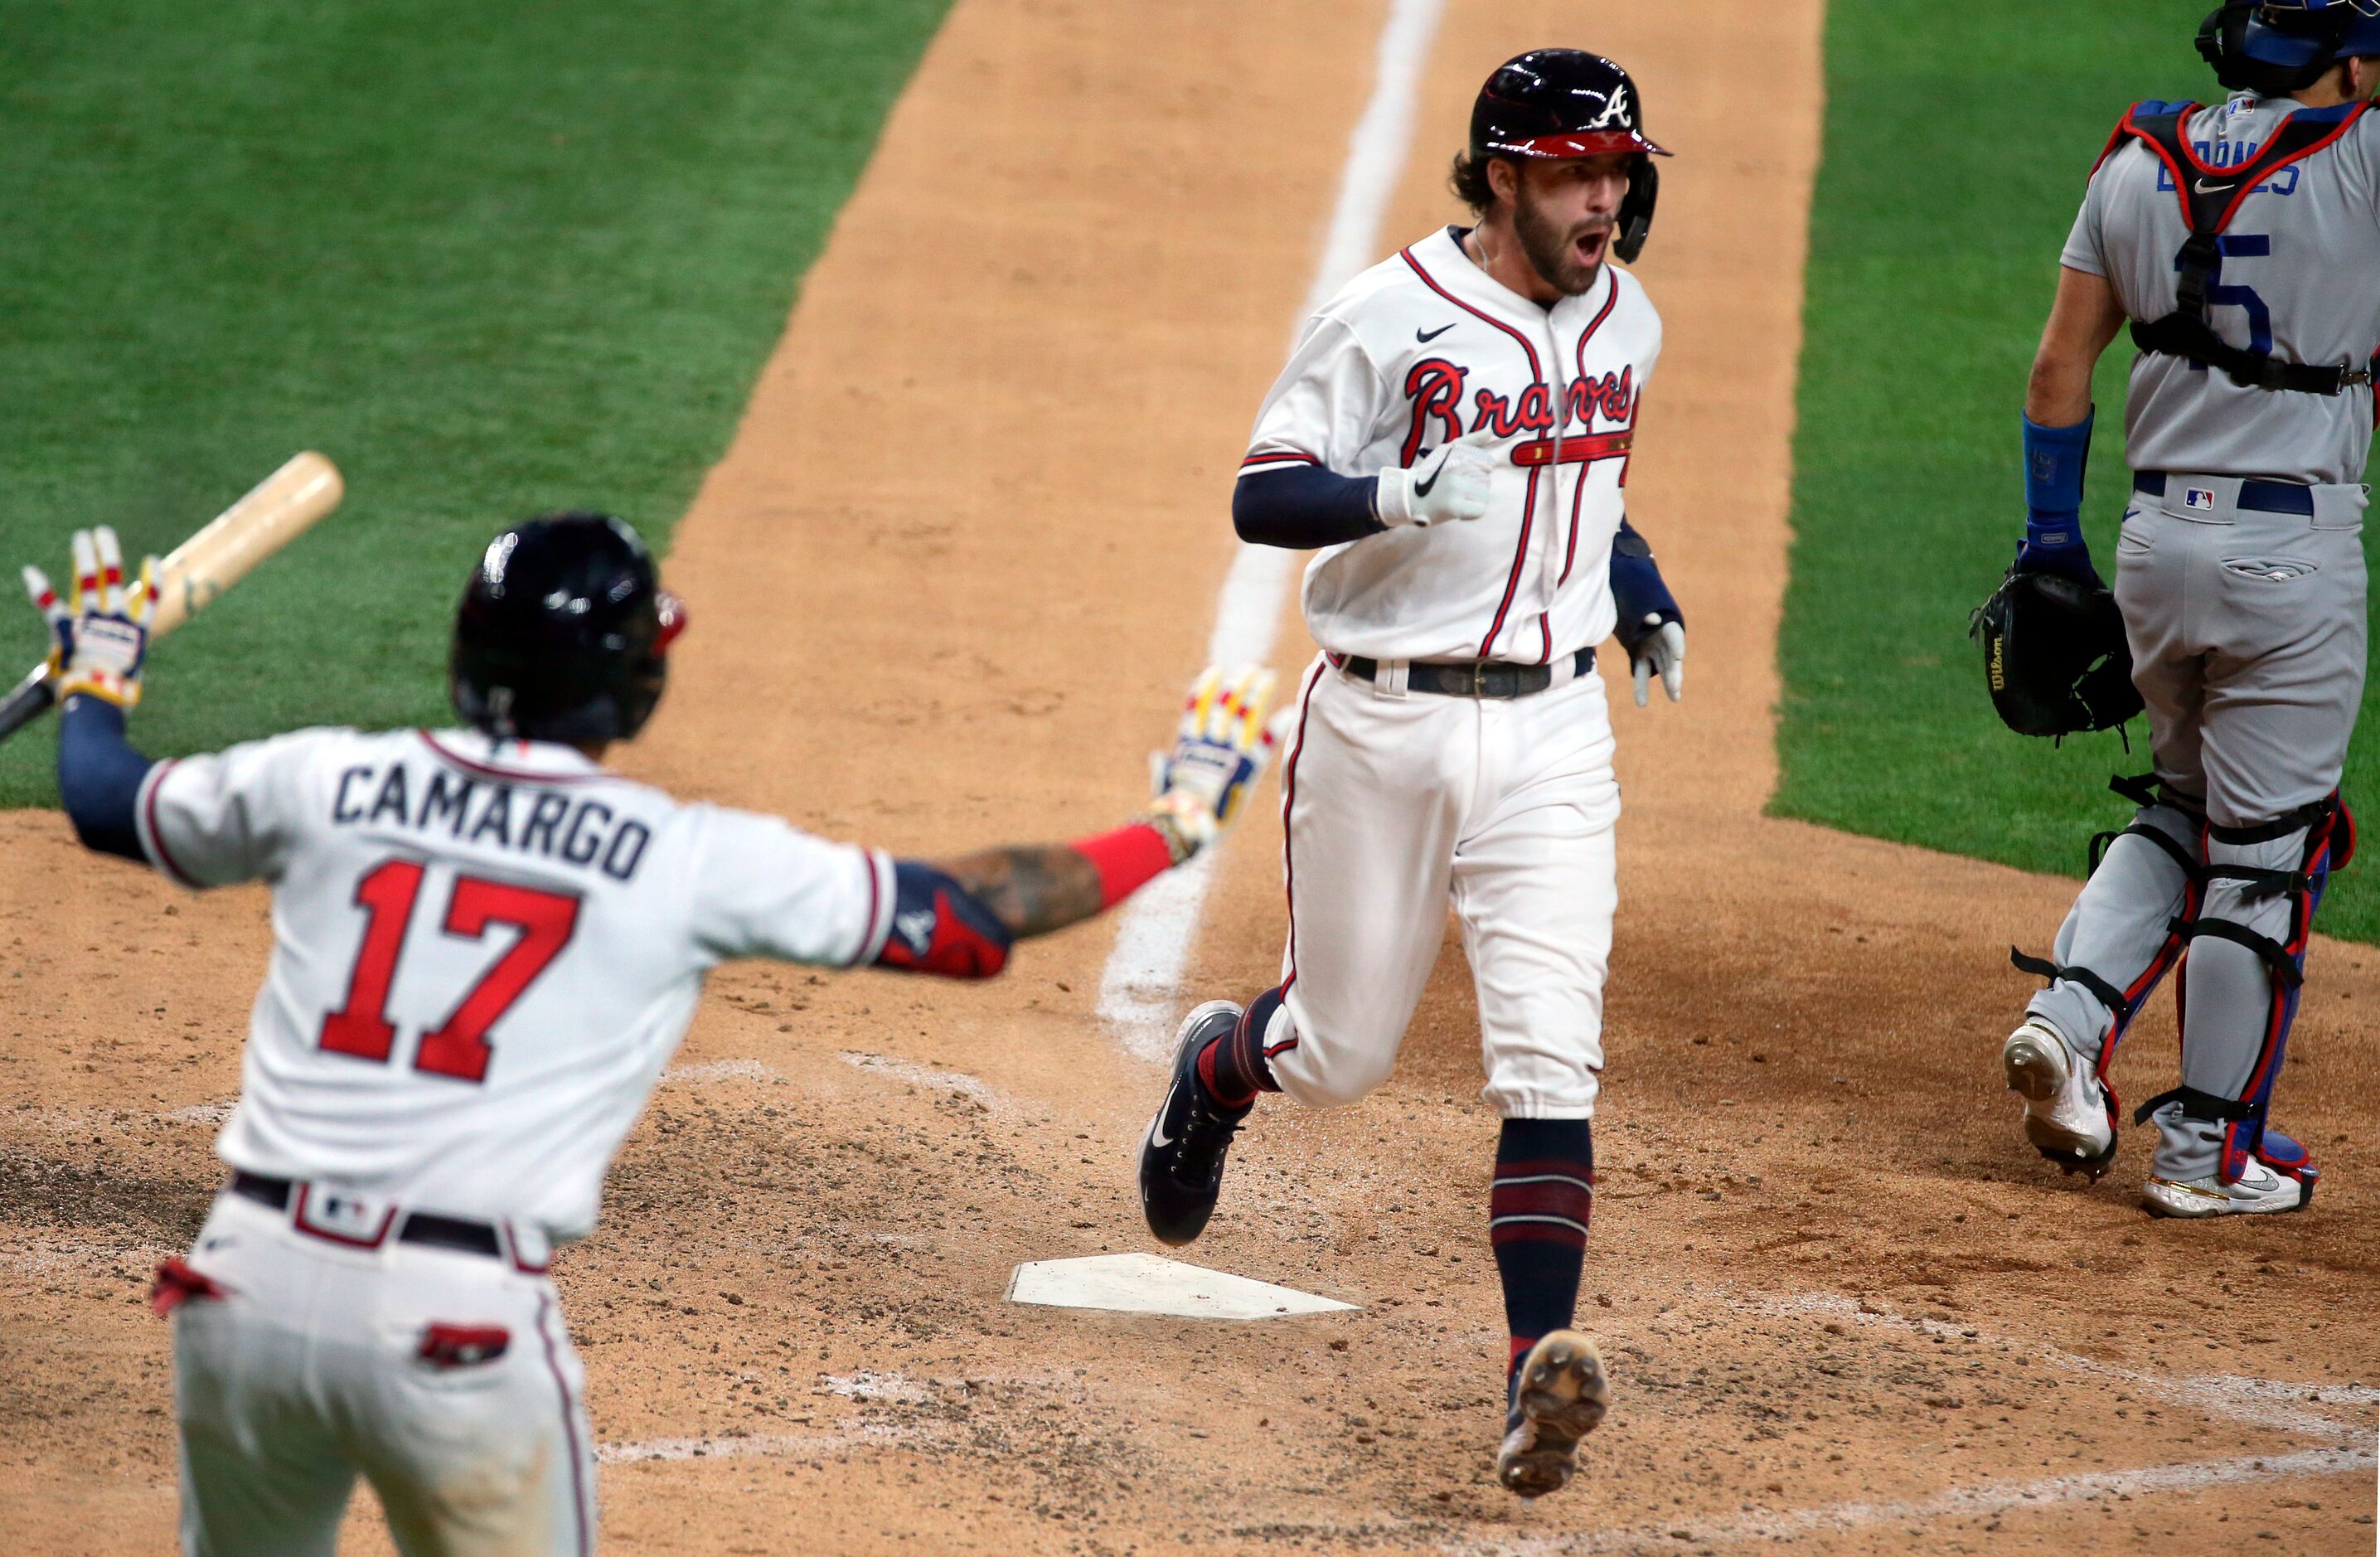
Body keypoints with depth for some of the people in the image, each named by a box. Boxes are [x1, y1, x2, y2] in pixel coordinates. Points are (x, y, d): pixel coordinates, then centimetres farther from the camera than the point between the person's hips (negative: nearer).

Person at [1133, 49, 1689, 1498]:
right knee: (1343, 1053, 10)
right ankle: (1217, 1064, 46)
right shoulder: (1391, 318, -12)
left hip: (1550, 735, 3)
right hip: (1381, 726, -3)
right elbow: (1262, 498, -14)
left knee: (1550, 1054, -13)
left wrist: (1645, 598, 9)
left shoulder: (1626, 324, 7)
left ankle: (1539, 1364, -20)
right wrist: (1383, 497, -33)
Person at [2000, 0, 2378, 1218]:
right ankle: (2211, 1148, 8)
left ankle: (2072, 1014, 4)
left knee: (2181, 806, 23)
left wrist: (2051, 529, 14)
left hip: (2156, 537, 5)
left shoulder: (2134, 168, 5)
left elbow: (2059, 365, 8)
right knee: (2266, 846, 4)